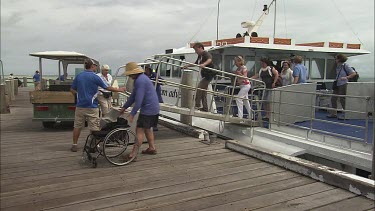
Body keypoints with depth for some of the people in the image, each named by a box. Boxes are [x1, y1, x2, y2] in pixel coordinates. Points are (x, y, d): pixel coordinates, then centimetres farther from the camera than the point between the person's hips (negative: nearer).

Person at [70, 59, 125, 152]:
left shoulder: (78, 76, 5)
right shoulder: (94, 77, -9)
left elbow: (72, 89, 11)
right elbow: (107, 88, -5)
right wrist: (119, 90, 7)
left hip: (80, 106, 5)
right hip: (91, 107, -5)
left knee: (77, 126, 13)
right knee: (94, 128, 4)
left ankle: (74, 145, 19)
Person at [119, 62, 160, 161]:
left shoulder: (140, 81, -18)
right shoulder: (141, 78, 17)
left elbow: (138, 100, -24)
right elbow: (133, 96, 22)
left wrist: (132, 114, -23)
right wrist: (124, 107, 23)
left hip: (148, 110, -11)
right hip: (153, 108, 11)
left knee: (140, 130, -9)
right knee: (147, 128, 21)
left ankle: (134, 153, -8)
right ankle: (152, 148, 30)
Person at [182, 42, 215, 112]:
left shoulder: (206, 54, -13)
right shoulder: (200, 56, 16)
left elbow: (209, 60, -36)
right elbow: (196, 63, 34)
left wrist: (204, 64, -54)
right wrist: (187, 66, 32)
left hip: (209, 74, -11)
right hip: (205, 75, 11)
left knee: (199, 87, -19)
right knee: (203, 91, 11)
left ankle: (197, 105, -16)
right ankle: (205, 108, 17)